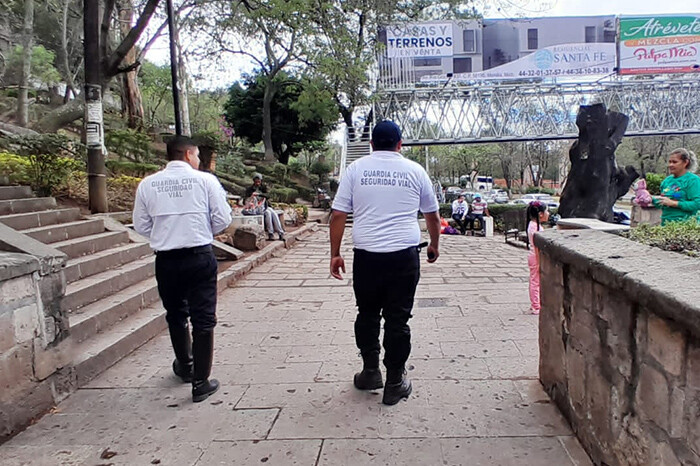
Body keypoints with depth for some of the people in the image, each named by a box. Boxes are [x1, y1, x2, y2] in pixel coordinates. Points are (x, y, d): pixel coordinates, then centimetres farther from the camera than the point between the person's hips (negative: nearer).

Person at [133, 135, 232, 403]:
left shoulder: (147, 184, 1)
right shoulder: (205, 180, -5)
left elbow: (141, 225, 6)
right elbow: (223, 219, -4)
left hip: (166, 260, 3)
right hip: (200, 257, -3)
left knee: (176, 316, 22)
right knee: (203, 319, 6)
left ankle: (185, 367, 42)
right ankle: (201, 382, 11)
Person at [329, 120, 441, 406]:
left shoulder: (356, 169, 5)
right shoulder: (415, 171, 8)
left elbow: (338, 215, 1)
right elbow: (433, 215, 18)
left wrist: (335, 254, 9)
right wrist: (434, 246, 33)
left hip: (366, 256, 0)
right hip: (405, 256, 0)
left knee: (367, 314, 17)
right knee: (398, 319, 6)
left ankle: (370, 371, 26)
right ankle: (394, 384, 16)